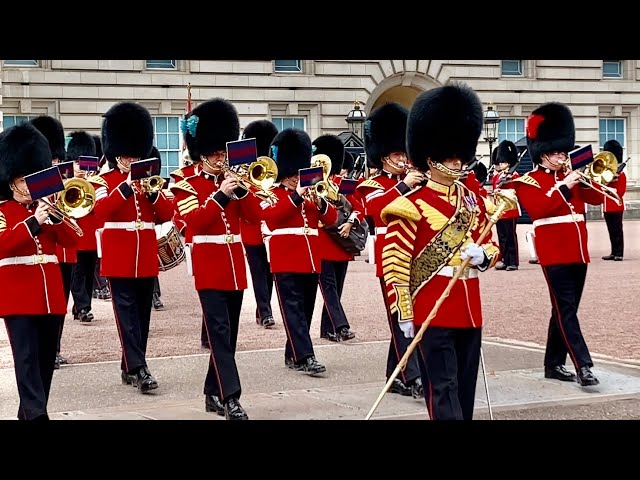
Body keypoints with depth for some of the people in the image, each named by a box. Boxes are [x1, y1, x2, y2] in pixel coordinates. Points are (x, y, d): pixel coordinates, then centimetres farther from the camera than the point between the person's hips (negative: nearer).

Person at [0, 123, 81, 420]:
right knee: (26, 358, -13)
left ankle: (29, 412, 20)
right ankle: (36, 414, -21)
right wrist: (33, 223, -23)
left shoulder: (44, 208, 15)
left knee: (46, 359, 9)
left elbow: (70, 240, 7)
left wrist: (55, 217, -8)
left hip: (51, 295, 6)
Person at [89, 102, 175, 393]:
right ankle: (139, 369, -13)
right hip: (118, 260, -5)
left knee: (142, 316, 8)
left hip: (146, 260, 5)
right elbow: (100, 211, -19)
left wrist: (151, 191, -14)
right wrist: (127, 187, -27)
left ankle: (129, 367, 17)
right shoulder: (103, 181, 0)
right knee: (127, 316, -9)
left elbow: (167, 214, 3)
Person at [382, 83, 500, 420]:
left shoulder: (474, 200, 11)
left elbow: (493, 246, 19)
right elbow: (396, 262, -10)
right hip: (432, 310, -6)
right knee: (443, 388, -6)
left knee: (465, 386, 12)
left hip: (469, 308, 7)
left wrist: (483, 255, -6)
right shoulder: (412, 206, -8)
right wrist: (404, 313, -12)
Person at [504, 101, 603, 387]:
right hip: (554, 253, -7)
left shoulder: (570, 177, 16)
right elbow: (537, 208, -20)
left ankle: (554, 364, 18)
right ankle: (583, 366, -16)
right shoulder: (528, 181, -3)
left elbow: (597, 198, 11)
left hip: (577, 251, 7)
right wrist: (564, 187, -20)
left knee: (565, 309, 10)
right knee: (566, 309, -11)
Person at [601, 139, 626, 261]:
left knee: (617, 231, -6)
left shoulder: (620, 174, -4)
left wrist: (609, 188, -22)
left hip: (616, 207, -7)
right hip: (607, 207, 7)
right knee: (611, 231, 10)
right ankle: (614, 252, 14)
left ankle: (619, 254, -5)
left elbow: (621, 191, -12)